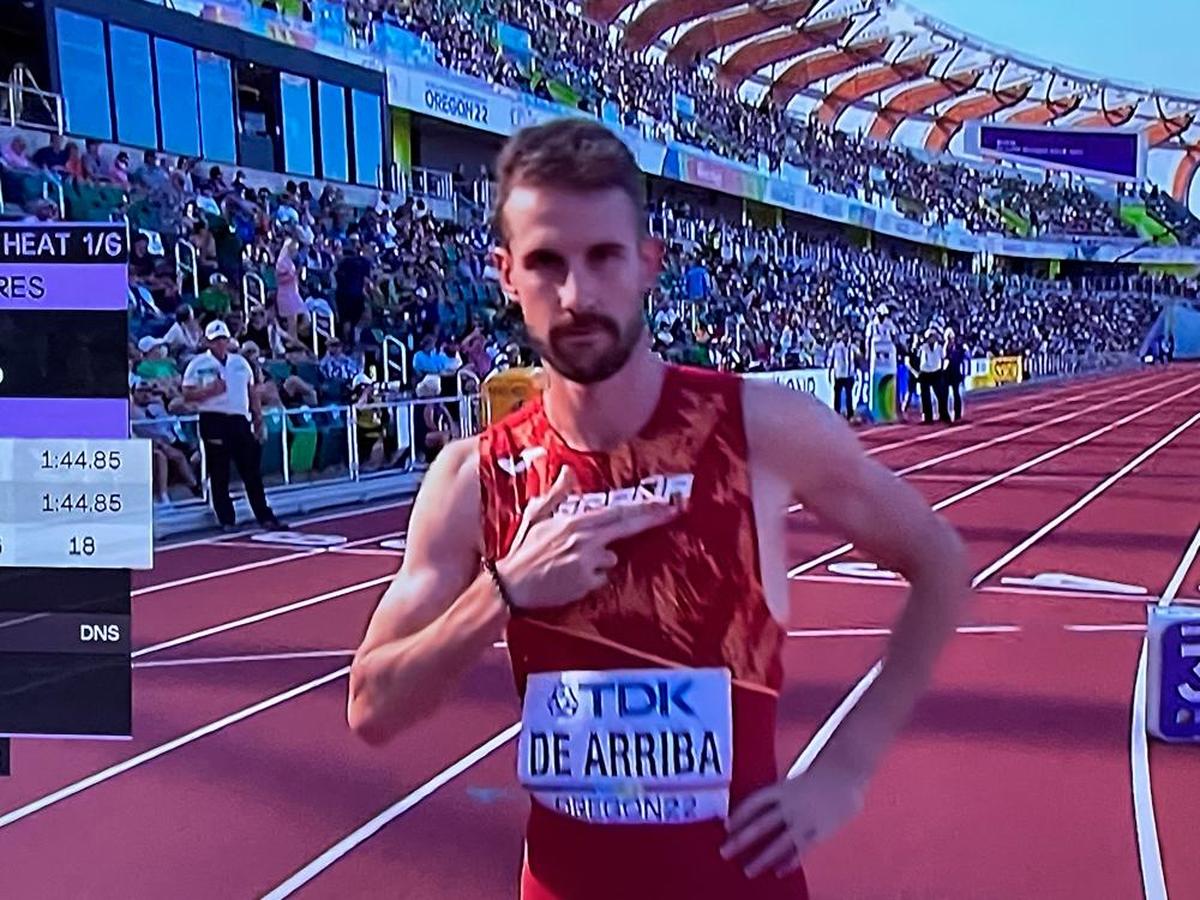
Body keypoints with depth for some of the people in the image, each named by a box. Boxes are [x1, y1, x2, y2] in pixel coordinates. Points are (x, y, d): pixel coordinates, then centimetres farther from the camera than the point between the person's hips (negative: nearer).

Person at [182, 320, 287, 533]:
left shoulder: (240, 362, 14)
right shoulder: (198, 364, 1)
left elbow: (252, 393, 16)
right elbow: (187, 395, -3)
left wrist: (259, 421, 10)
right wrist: (209, 391, -19)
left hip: (239, 420, 4)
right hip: (214, 421, -4)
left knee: (252, 472, 6)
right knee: (219, 475, 1)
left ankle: (265, 517, 11)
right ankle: (227, 521, 9)